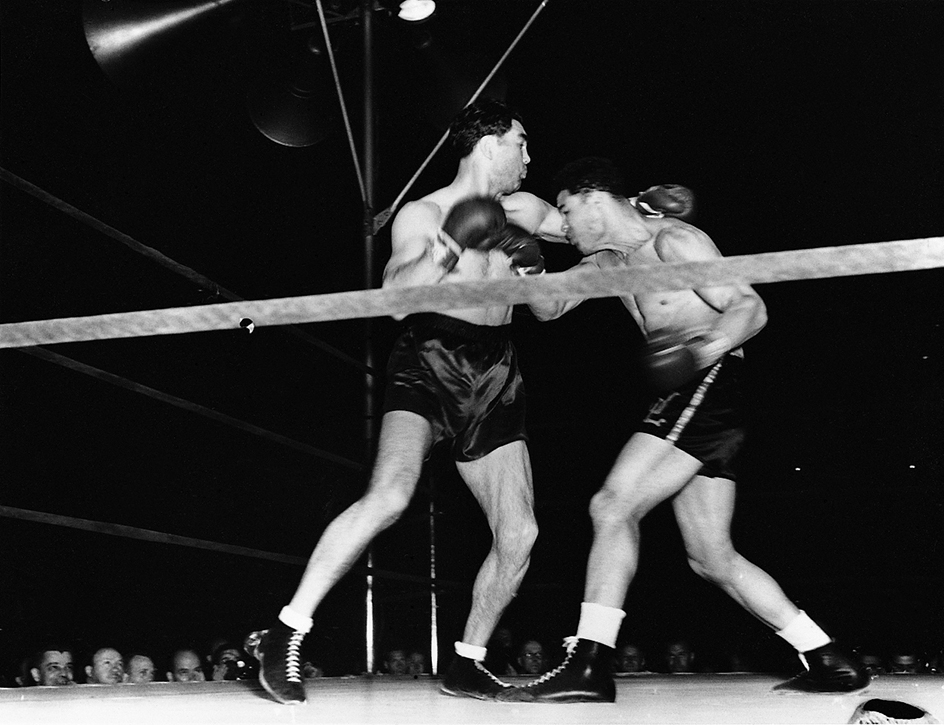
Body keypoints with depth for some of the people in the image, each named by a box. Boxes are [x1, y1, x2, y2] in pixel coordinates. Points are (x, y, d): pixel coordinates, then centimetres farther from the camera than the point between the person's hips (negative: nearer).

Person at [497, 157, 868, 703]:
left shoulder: (672, 239, -7)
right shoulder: (611, 261, 19)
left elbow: (751, 308, -13)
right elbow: (548, 306, 20)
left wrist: (703, 349, -32)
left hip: (713, 384, -10)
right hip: (692, 398, 10)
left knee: (613, 506, -17)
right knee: (713, 559, 9)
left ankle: (589, 665, -19)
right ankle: (830, 663, 16)